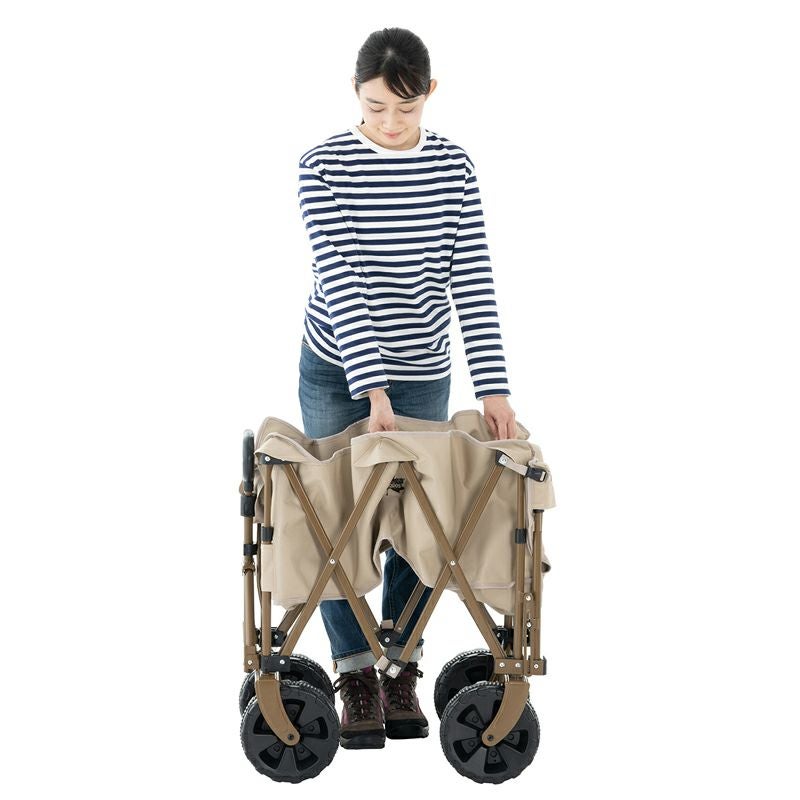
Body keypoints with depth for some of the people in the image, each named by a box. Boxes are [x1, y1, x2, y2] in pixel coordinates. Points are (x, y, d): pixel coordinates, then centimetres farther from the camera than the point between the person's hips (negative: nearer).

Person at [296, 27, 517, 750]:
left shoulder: (453, 167, -3)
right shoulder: (325, 167, -11)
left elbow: (473, 280, -6)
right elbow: (340, 279, -18)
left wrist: (493, 386, -15)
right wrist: (373, 390, -26)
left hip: (423, 373, 2)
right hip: (336, 370, -2)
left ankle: (402, 675, 16)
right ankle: (357, 680, 8)